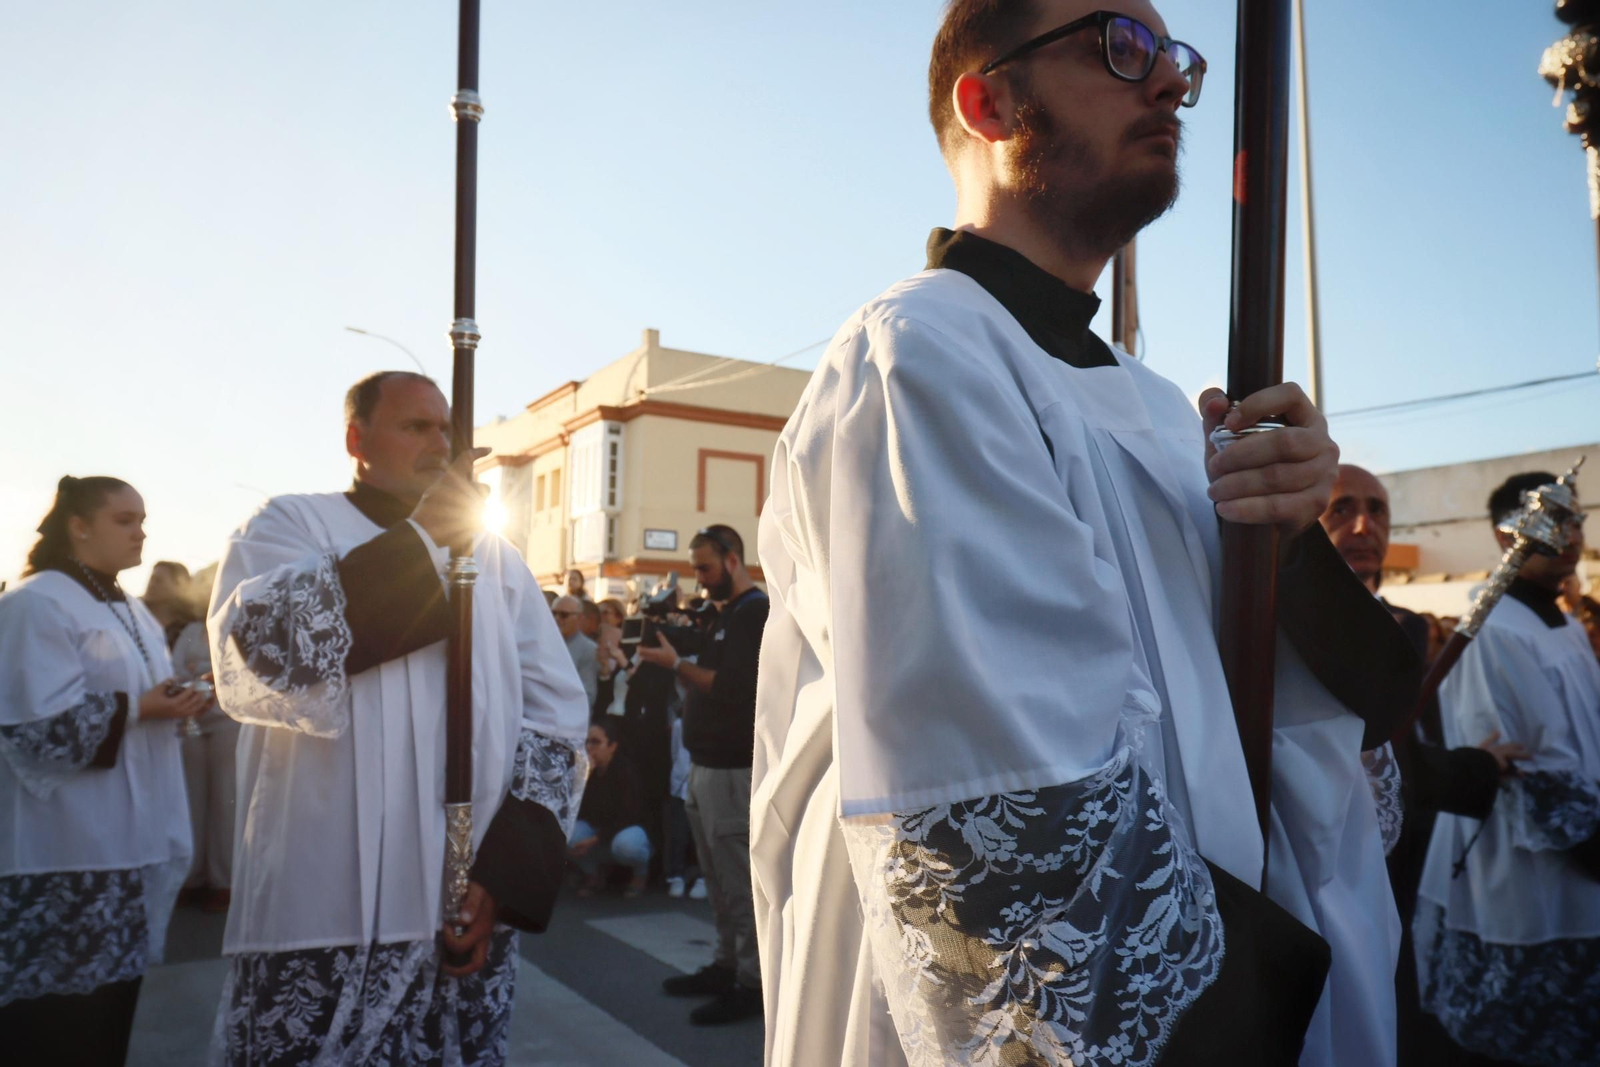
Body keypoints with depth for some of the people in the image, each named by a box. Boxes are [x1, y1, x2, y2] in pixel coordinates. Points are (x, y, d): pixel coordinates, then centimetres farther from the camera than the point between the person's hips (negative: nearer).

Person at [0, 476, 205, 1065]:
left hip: (127, 840, 9)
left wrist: (177, 701, 4)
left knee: (113, 995, 16)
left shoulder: (131, 611, 17)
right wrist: (135, 709, -22)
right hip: (66, 853, -9)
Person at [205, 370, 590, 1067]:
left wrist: (506, 871, -6)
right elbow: (254, 658, -17)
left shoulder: (494, 556, 11)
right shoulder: (289, 527, 4)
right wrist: (421, 535, -15)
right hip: (320, 916, -2)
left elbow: (556, 714, 5)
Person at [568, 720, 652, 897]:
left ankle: (639, 874, -2)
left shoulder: (625, 769, -19)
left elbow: (628, 817, -20)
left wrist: (596, 839, -28)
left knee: (626, 844, -39)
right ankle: (591, 874, 3)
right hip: (596, 829, 4)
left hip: (628, 829, -4)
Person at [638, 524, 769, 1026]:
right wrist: (676, 662, 4)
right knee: (719, 880, 15)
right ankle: (726, 965, 25)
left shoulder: (757, 612, -12)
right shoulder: (727, 614, 19)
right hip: (706, 764, 10)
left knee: (740, 881, -4)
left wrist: (676, 664, -19)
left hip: (733, 769, -10)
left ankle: (753, 983, 4)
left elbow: (732, 687, -22)